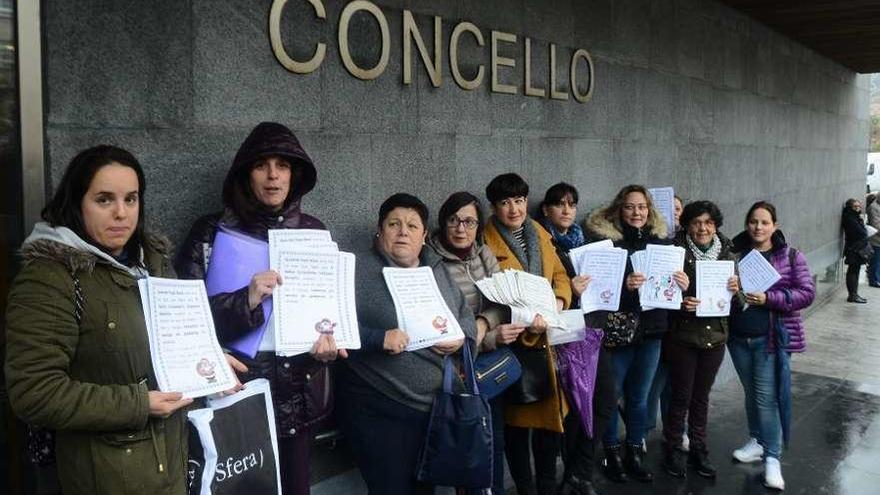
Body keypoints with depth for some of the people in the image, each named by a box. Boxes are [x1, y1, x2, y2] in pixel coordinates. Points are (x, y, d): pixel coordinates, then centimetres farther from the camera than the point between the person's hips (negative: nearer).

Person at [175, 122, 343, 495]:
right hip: (238, 391, -3)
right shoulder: (213, 232, -4)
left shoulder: (313, 231, 6)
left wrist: (329, 338, -7)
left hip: (301, 392, 3)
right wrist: (246, 300, -23)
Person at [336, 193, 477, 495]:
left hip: (437, 408, 6)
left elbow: (466, 315, 15)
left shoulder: (437, 270, 12)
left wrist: (461, 338, -6)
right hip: (379, 412, -6)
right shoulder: (360, 272, -7)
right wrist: (379, 339, -26)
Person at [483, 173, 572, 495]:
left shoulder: (540, 234, 10)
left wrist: (559, 301, -7)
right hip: (513, 344, -6)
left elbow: (559, 274, 15)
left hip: (548, 340, 6)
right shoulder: (485, 242, -10)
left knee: (551, 415, 12)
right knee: (518, 420, 5)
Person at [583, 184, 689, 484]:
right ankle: (611, 454, 23)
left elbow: (670, 281, 14)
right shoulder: (605, 239, -7)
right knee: (611, 395, 6)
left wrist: (682, 285, -8)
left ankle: (635, 454, 29)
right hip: (617, 329, -4)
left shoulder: (660, 240, 6)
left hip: (651, 330, 4)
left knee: (639, 396, 15)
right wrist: (624, 285, -28)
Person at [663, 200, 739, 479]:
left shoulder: (725, 252, 3)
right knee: (681, 396, 5)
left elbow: (733, 298, 9)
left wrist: (735, 288, -12)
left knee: (701, 396, 15)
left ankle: (698, 449, 29)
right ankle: (674, 450, 22)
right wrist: (680, 302, -27)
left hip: (715, 335, 4)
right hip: (682, 335, -4)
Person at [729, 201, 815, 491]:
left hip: (772, 337, -3)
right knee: (751, 393, 15)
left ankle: (772, 458, 2)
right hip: (738, 337, 3)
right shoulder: (735, 253, 4)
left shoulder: (790, 256, -3)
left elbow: (807, 293, -8)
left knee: (767, 396, -5)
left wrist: (769, 298, -19)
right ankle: (758, 442, 31)